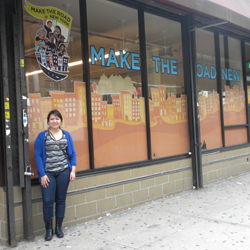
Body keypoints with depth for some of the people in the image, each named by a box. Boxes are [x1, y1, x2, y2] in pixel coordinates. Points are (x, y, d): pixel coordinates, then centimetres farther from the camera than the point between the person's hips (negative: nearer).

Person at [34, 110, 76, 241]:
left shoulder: (66, 135, 8)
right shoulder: (42, 136, 1)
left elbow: (72, 154, 9)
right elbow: (38, 156, -2)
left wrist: (73, 170, 0)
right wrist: (42, 174, -9)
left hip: (63, 172, 2)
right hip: (48, 173, -2)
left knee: (61, 200, 8)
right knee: (48, 201, -4)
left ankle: (59, 227, 23)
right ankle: (48, 229, 14)